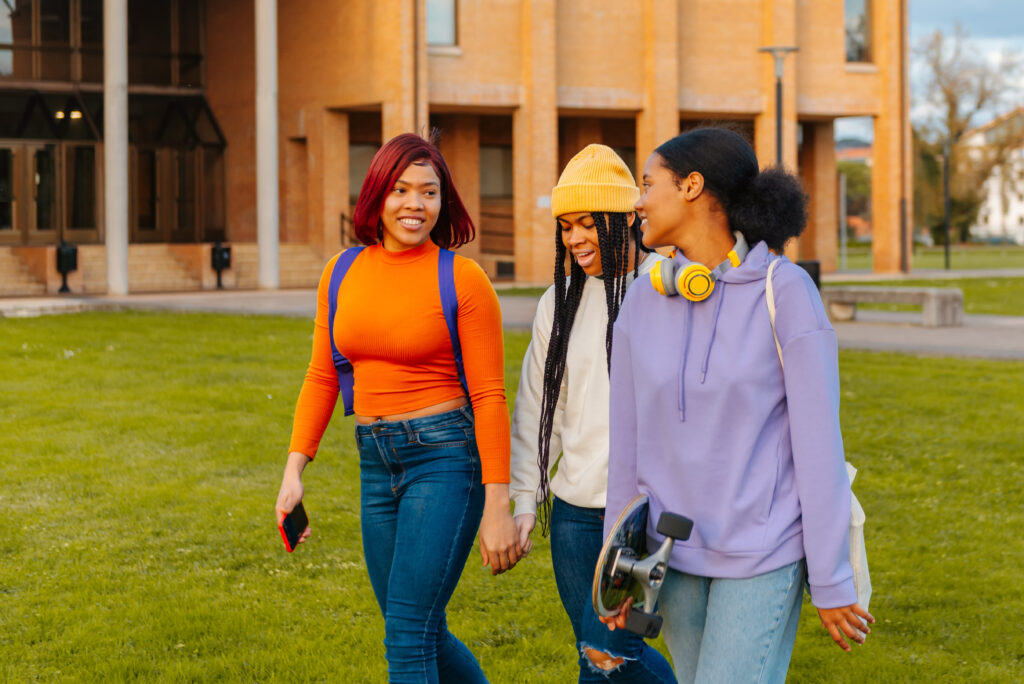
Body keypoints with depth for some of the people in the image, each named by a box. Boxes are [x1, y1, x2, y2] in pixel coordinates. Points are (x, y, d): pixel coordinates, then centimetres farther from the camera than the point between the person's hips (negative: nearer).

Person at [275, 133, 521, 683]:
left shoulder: (462, 279, -9)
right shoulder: (341, 274, 7)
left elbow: (489, 396, -10)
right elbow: (322, 377, 12)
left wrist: (497, 506, -13)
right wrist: (294, 470, 4)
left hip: (444, 457, -6)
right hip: (376, 464, 6)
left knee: (407, 637, -9)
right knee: (423, 637, 15)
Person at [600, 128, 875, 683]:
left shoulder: (787, 292, -13)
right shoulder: (643, 302, 0)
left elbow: (818, 443, -12)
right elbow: (628, 435, 6)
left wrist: (831, 583, -10)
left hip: (764, 553, -5)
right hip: (676, 551, 5)